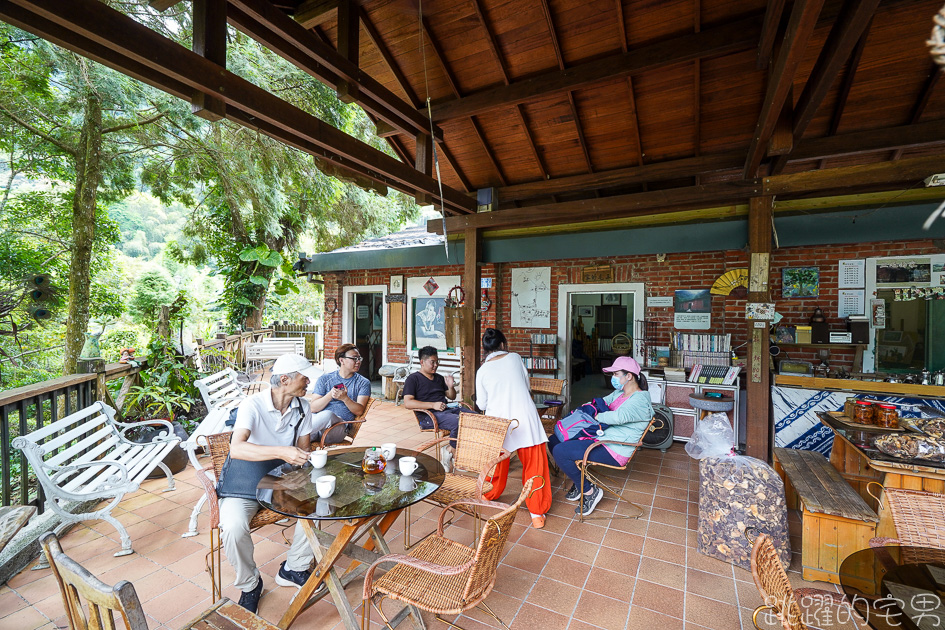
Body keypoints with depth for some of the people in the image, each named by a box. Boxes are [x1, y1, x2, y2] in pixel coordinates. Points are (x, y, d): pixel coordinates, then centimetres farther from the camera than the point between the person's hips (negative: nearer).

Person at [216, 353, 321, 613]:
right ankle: (250, 584, 3)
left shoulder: (302, 407, -4)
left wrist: (300, 459, -17)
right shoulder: (252, 406, -22)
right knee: (233, 527, -30)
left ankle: (293, 569, 6)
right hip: (244, 482, -4)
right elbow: (236, 449, -37)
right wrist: (281, 452, -48)